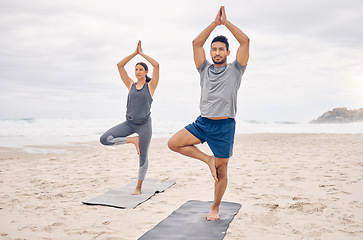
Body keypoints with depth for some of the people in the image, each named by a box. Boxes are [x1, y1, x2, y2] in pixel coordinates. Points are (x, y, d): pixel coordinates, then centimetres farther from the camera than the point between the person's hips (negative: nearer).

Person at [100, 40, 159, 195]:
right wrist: (135, 53, 5)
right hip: (129, 123, 3)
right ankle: (133, 140, 1)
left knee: (143, 157, 5)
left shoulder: (150, 86, 2)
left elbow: (156, 65, -9)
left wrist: (142, 53, 0)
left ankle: (138, 187, 22)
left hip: (144, 124, -3)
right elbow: (120, 65, 6)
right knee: (104, 139, -13)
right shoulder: (131, 85, 10)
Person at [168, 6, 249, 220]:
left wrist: (226, 22, -1)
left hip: (224, 126, -3)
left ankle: (216, 208, 24)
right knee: (174, 143, -15)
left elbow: (245, 41, -6)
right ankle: (207, 159, 2)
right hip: (202, 123, 3)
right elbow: (197, 43, 4)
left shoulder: (235, 70, 4)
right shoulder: (205, 69, 12)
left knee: (221, 171, 4)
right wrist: (215, 22, 3)